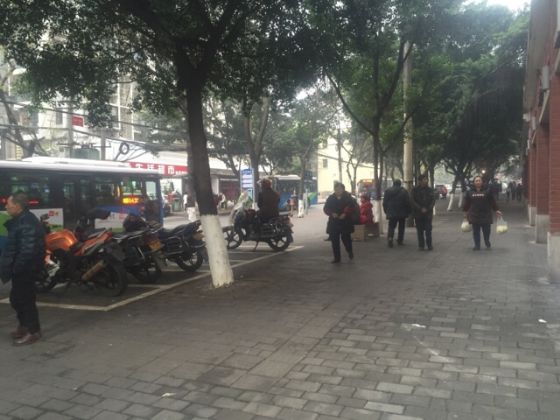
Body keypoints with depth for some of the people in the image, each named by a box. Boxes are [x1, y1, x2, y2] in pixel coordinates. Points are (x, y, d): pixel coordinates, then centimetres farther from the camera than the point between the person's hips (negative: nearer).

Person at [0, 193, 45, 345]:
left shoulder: (27, 223, -24)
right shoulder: (20, 220, 12)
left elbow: (28, 250, -29)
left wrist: (15, 268, -22)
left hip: (24, 269, -11)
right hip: (20, 269, 11)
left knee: (25, 299, -2)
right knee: (16, 298, 20)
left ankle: (33, 331, 9)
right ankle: (24, 326, 35)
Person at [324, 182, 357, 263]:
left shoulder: (348, 198, 0)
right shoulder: (331, 198, 6)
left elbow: (352, 207, -8)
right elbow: (325, 208, 4)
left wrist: (345, 213, -19)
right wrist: (332, 213, -13)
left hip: (345, 222, -2)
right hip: (333, 222, 3)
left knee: (346, 238, -2)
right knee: (334, 240, 1)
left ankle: (350, 252, 30)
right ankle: (336, 257, 12)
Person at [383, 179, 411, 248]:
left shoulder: (387, 191, 2)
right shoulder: (404, 191, -5)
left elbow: (384, 203, 6)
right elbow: (407, 203, -5)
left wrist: (386, 211, 14)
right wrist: (408, 212, 4)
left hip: (391, 213, 1)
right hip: (402, 213, -1)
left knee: (391, 226, 3)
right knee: (401, 227, 14)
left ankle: (390, 237, -21)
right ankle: (400, 240, 17)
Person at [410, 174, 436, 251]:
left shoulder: (430, 190, 6)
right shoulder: (415, 190, 0)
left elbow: (433, 200, 2)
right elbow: (412, 201, -5)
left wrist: (427, 209, -11)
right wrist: (420, 209, -13)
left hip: (428, 213, 1)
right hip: (418, 214, -1)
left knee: (428, 230, -4)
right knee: (420, 230, 3)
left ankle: (429, 245, 3)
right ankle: (421, 245, 10)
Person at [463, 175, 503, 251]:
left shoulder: (487, 191, 0)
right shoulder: (470, 192, 4)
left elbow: (493, 201, 0)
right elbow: (467, 203, 10)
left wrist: (496, 210, -1)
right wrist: (466, 212, 12)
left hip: (486, 215, -1)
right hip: (474, 215, 1)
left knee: (486, 231, 7)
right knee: (476, 232, 4)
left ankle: (487, 243, 29)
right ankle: (477, 245, 13)